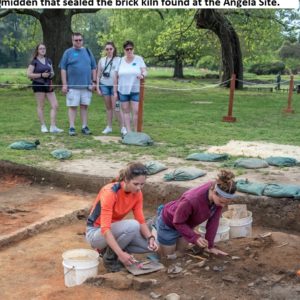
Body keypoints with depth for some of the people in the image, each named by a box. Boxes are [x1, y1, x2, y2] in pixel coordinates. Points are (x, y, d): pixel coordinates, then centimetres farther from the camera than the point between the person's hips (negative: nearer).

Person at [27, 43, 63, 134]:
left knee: (55, 105, -4)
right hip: (38, 85, -5)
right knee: (41, 106, 0)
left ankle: (53, 127, -2)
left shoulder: (48, 60, 14)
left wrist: (51, 74, -3)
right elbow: (29, 74, -6)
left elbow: (52, 72, 21)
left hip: (48, 84, 5)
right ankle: (43, 126, 10)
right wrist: (41, 75, -15)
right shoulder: (34, 61, -1)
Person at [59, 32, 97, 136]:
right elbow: (63, 69, 0)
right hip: (72, 85, -3)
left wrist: (94, 82, 6)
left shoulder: (87, 51, 11)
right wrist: (64, 84, -6)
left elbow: (93, 68, 13)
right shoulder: (68, 52, 2)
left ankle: (85, 127, 14)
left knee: (84, 106, 8)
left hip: (86, 85, 3)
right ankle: (72, 128, 6)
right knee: (72, 106, 0)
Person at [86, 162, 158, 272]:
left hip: (116, 230, 7)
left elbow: (141, 221, -7)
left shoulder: (137, 193, -8)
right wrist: (120, 254, -40)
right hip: (96, 233, -7)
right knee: (132, 225, -32)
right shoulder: (110, 192, -30)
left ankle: (110, 248, 6)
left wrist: (150, 238, -26)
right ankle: (109, 257, -10)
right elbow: (105, 229, -34)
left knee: (149, 245, -11)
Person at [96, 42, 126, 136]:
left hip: (114, 85, -3)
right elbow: (98, 75, 11)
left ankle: (122, 127, -2)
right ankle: (109, 127, 15)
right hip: (104, 85, 3)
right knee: (108, 107, 8)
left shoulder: (118, 60, 0)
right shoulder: (102, 60, 9)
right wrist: (98, 87, 4)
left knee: (115, 107, -9)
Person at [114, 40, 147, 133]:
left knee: (136, 111, -8)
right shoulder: (120, 61, 5)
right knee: (125, 111, 5)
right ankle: (128, 131, 11)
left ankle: (136, 132, 0)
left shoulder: (139, 59, 2)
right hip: (123, 90, 2)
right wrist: (115, 91, 4)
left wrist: (142, 74, -29)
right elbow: (116, 77, 6)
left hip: (136, 90, -2)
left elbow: (145, 72, -5)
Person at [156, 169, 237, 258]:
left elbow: (213, 220, -15)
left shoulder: (220, 196, -27)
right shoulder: (191, 200, -44)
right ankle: (155, 227, 29)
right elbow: (178, 223, -27)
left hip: (187, 224, 6)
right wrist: (195, 238, -38)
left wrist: (210, 246, -12)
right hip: (169, 223, -6)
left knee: (180, 251, 24)